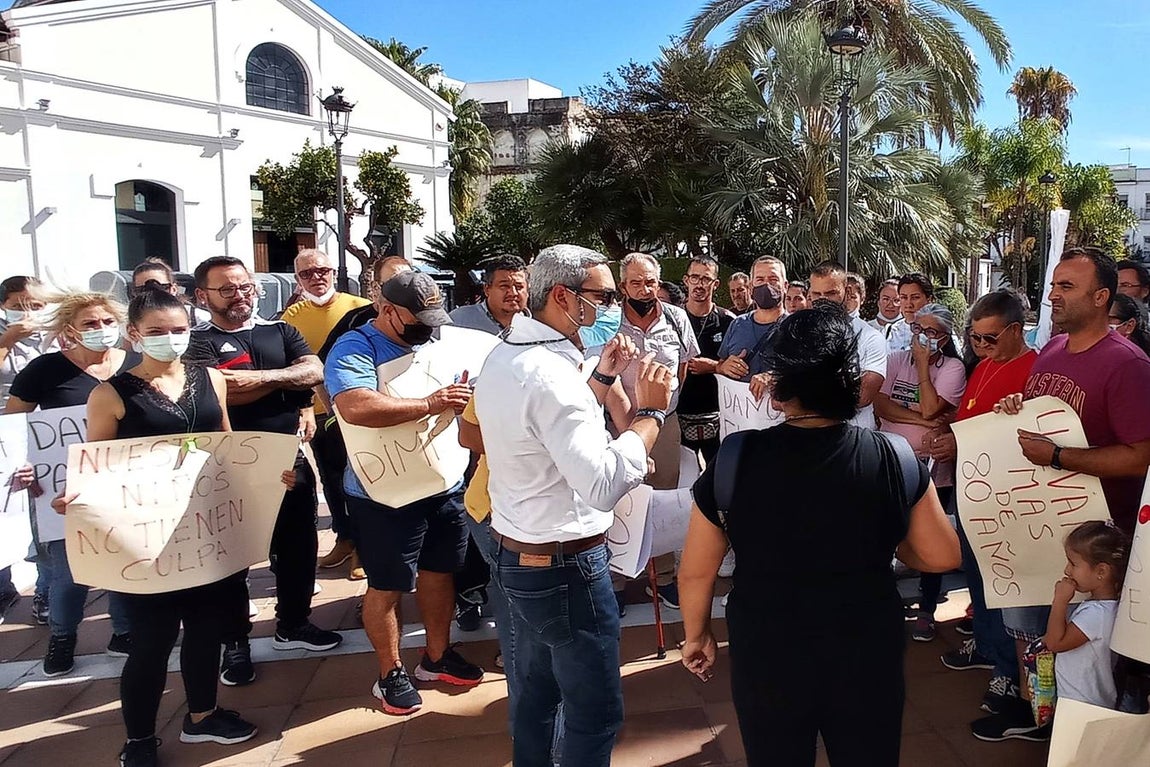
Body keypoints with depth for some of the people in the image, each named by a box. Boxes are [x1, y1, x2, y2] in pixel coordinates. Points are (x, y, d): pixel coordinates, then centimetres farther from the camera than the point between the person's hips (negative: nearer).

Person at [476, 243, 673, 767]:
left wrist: (602, 376, 9)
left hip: (516, 555, 10)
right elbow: (604, 486, -33)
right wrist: (649, 413, -23)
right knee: (596, 714, 6)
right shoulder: (551, 373, -25)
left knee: (536, 693, 22)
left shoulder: (505, 356, 5)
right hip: (565, 569, -10)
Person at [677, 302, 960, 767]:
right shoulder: (894, 459, -14)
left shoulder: (736, 460, -18)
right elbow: (943, 556, -3)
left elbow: (695, 572, -9)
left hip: (767, 658, -1)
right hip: (868, 655, 1)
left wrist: (696, 634, 9)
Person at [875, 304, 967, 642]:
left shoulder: (953, 368, -5)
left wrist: (923, 364, -13)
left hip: (932, 467, -3)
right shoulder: (896, 360, 4)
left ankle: (926, 611, 24)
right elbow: (880, 404, -7)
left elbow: (930, 409, -19)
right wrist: (921, 420, -17)